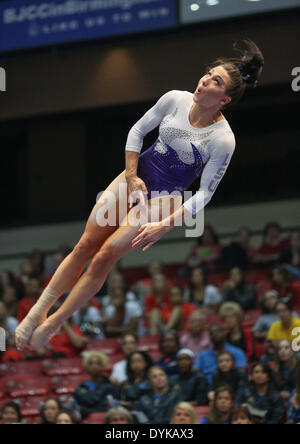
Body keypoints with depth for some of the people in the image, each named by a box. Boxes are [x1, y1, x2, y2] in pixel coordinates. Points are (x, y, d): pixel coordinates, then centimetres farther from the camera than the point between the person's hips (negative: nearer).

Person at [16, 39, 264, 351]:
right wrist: (131, 175, -2)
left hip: (165, 199, -4)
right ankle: (38, 310, 11)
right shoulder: (176, 99, -9)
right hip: (137, 176, 4)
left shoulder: (223, 140, -21)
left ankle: (53, 324, 4)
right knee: (85, 246, 0)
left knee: (104, 258, -9)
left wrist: (164, 226, -22)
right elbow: (138, 130, 5)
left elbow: (204, 193, -17)